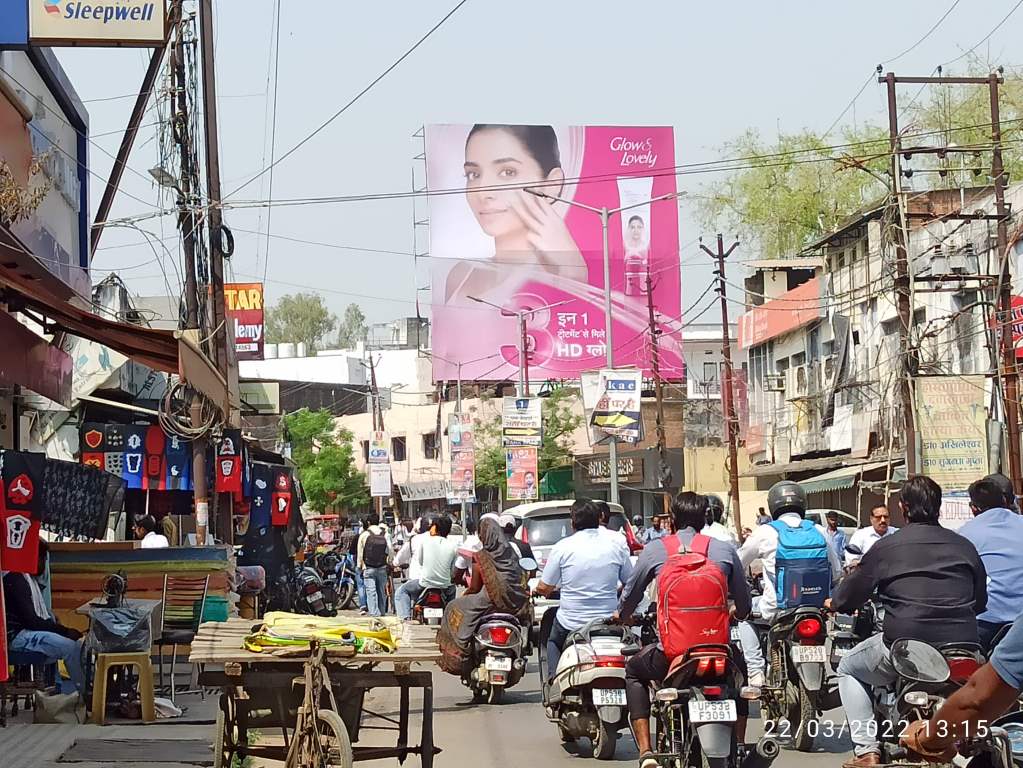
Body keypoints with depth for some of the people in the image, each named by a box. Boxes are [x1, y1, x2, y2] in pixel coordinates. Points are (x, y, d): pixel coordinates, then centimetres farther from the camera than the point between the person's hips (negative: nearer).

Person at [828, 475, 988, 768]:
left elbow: (851, 593, 5)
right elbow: (980, 601, 16)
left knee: (849, 667, 22)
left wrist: (835, 602, 28)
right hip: (963, 644, 4)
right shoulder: (964, 546, 9)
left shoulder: (887, 546, -2)